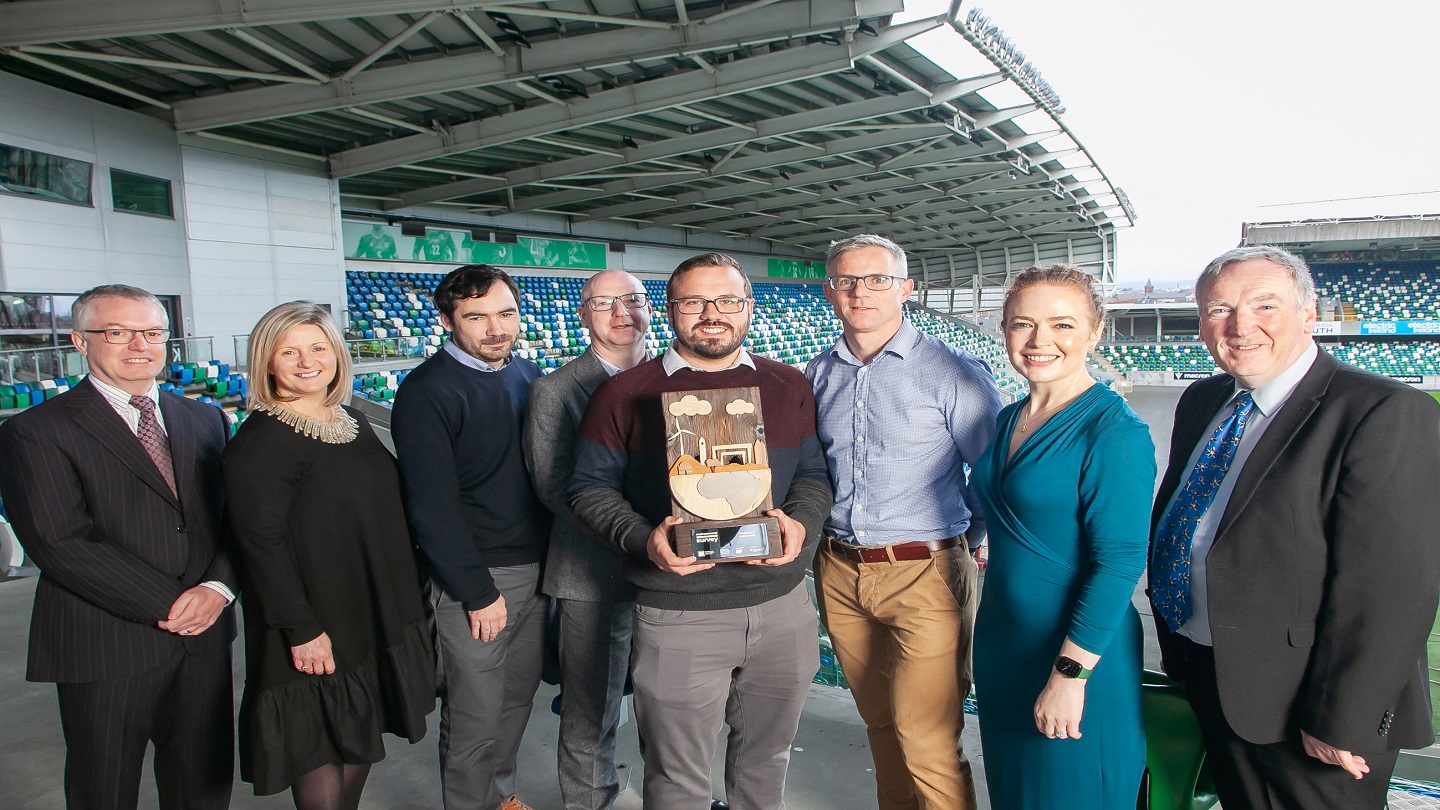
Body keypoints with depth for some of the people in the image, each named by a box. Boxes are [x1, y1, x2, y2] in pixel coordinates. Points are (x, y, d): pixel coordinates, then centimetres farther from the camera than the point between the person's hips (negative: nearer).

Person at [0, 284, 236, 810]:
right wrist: (168, 603, -17)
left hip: (204, 637, 4)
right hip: (105, 645, -4)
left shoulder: (206, 421, 10)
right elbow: (60, 543, -16)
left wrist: (218, 587, -12)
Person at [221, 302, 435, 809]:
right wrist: (300, 629, -20)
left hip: (378, 615, 7)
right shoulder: (259, 441, -15)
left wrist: (404, 600, 14)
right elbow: (260, 539, -19)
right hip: (318, 625, -7)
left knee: (362, 739, 17)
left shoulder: (353, 423, 8)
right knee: (320, 749, 4)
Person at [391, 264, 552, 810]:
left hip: (535, 569, 6)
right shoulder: (427, 392, -14)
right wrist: (477, 592, -15)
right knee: (475, 714, 6)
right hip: (474, 579, -6)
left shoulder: (529, 375, 7)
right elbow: (432, 508, -16)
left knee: (519, 694, 19)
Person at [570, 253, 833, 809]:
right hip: (677, 616, -3)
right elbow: (591, 488, -1)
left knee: (766, 754, 22)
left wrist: (801, 523, -10)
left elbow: (813, 473, 11)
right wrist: (643, 538, -19)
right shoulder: (623, 394, -2)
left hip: (782, 605, 3)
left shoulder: (788, 387, 7)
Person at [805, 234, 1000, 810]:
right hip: (840, 573, 5)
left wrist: (962, 546, 2)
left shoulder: (952, 372, -9)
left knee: (927, 740, -4)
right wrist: (813, 530, 8)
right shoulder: (819, 375, 7)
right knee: (880, 724, 18)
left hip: (925, 574, -5)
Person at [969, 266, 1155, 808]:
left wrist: (1070, 673, -22)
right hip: (1001, 644, 7)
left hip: (1078, 658, -7)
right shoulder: (1008, 420, 6)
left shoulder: (1114, 431, -17)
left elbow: (1120, 561, -21)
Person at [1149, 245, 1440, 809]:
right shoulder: (1201, 403, 5)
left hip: (1297, 708, -7)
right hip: (1206, 681, 7)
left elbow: (1391, 589, -21)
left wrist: (1341, 723, -19)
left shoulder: (1385, 414, -19)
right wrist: (1175, 646, 12)